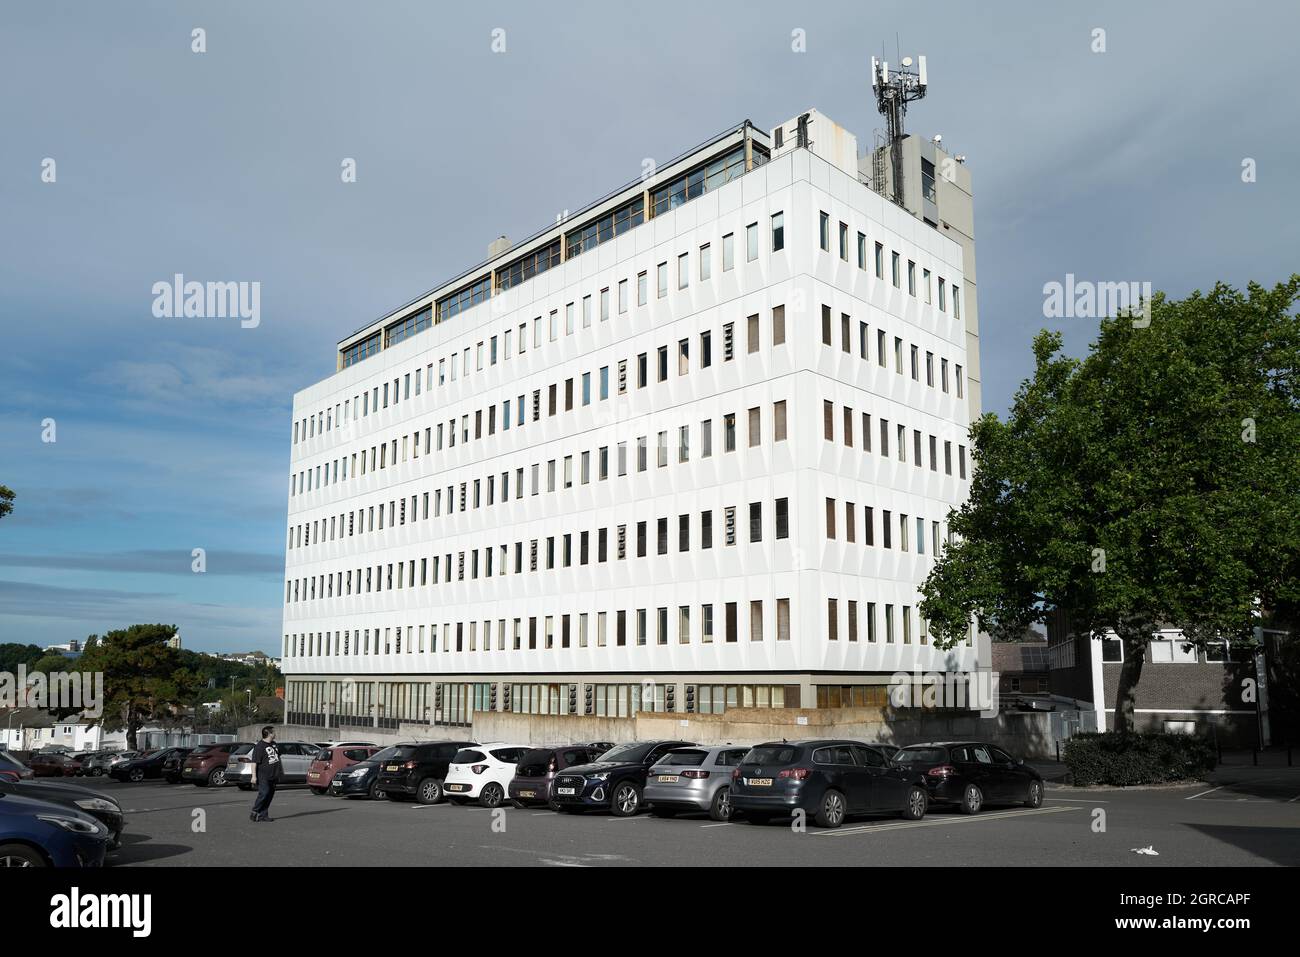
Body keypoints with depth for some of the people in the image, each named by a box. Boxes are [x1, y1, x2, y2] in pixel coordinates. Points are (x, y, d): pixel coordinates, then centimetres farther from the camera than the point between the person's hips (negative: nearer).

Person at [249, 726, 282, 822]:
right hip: (263, 776, -8)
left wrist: (282, 769, 28)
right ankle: (254, 813, 0)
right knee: (264, 794, -14)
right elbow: (254, 762, -16)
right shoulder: (259, 746, -13)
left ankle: (263, 815, 13)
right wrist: (254, 776, -20)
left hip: (273, 776, 8)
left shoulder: (274, 744, 13)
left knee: (270, 794, 7)